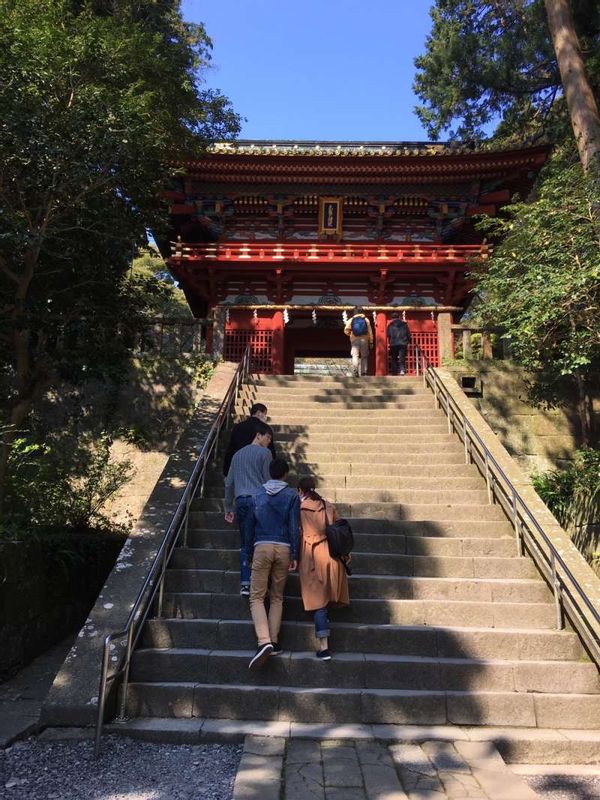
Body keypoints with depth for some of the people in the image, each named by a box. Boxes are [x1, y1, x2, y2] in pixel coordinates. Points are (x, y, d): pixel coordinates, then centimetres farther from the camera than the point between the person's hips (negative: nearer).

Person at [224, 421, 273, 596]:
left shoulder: (238, 454, 20)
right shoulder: (264, 453, 1)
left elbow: (229, 483, 20)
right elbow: (268, 480, -4)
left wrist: (228, 507, 23)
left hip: (240, 501, 5)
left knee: (245, 544, 6)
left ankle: (245, 584, 0)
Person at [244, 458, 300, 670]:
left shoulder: (258, 495, 10)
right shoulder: (292, 495, 3)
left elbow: (250, 526, 13)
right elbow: (294, 527, -2)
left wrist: (249, 552, 21)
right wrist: (294, 555, 1)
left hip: (262, 547, 0)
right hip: (283, 549, 0)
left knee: (257, 597, -2)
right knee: (277, 597, 13)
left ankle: (264, 641, -19)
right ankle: (274, 642, 10)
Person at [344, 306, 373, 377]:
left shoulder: (351, 320, 3)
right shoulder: (366, 320, 5)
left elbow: (346, 330, -4)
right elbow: (370, 332, 3)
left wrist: (350, 334, 17)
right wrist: (371, 342, 6)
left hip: (355, 340, -1)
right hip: (364, 340, 1)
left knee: (355, 356, -5)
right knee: (364, 356, 10)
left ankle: (355, 370, -24)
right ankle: (363, 372, 8)